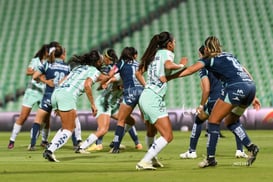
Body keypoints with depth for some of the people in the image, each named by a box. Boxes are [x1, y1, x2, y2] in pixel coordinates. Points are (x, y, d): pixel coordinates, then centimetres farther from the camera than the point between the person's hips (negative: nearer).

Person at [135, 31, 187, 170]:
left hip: (145, 96, 9)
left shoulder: (154, 54, 19)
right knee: (167, 136, -9)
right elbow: (168, 65, -27)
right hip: (154, 100, -9)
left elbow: (138, 73, 23)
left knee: (151, 132, 28)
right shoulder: (167, 53, -3)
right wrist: (181, 65, -9)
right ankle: (143, 162, -14)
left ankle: (152, 159, 44)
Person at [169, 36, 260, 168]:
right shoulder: (229, 56, 28)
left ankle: (210, 158, 0)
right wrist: (253, 97, 27)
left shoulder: (209, 60, 8)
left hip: (235, 88, -7)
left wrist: (168, 77, -7)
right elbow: (246, 73, 26)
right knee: (230, 121, 24)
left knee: (213, 121, 3)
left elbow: (190, 70, -6)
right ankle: (251, 147, 12)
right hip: (251, 86, 7)